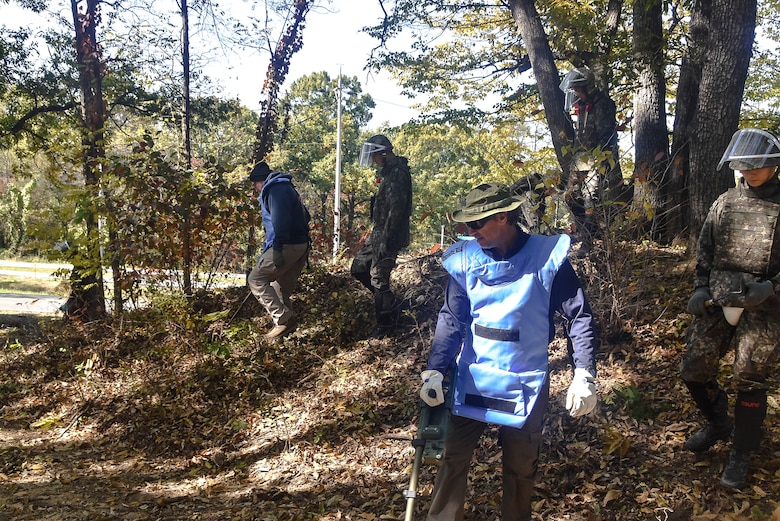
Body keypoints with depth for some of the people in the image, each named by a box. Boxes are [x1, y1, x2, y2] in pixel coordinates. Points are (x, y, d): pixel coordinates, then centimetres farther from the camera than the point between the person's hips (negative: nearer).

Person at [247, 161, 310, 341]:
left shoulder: (275, 188, -7)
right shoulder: (286, 188, 24)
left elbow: (280, 219, -22)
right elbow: (304, 216, 26)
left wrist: (277, 247, -27)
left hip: (287, 246, -10)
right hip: (301, 244, 10)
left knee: (256, 279, -5)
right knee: (281, 289, 14)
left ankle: (283, 319, -12)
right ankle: (285, 325, 14)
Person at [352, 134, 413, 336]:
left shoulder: (398, 173, -18)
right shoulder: (389, 171, 14)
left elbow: (396, 210, -24)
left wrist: (386, 241, -25)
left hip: (388, 236, -11)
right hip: (378, 234, 11)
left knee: (379, 279, -4)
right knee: (358, 268, 16)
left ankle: (385, 324, 10)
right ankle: (391, 304, 24)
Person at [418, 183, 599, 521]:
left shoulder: (547, 256, -12)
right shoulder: (465, 259, -4)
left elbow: (580, 317, -9)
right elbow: (452, 319, -4)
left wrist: (585, 376, -17)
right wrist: (435, 370, -16)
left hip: (524, 384, -2)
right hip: (471, 380, 2)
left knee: (520, 468, 15)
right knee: (453, 459, 9)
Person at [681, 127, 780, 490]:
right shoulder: (724, 203, 10)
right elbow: (704, 251, 16)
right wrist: (700, 288, 4)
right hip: (716, 302, 4)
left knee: (749, 380, 0)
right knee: (694, 371, 5)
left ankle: (741, 453, 19)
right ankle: (717, 424, 34)